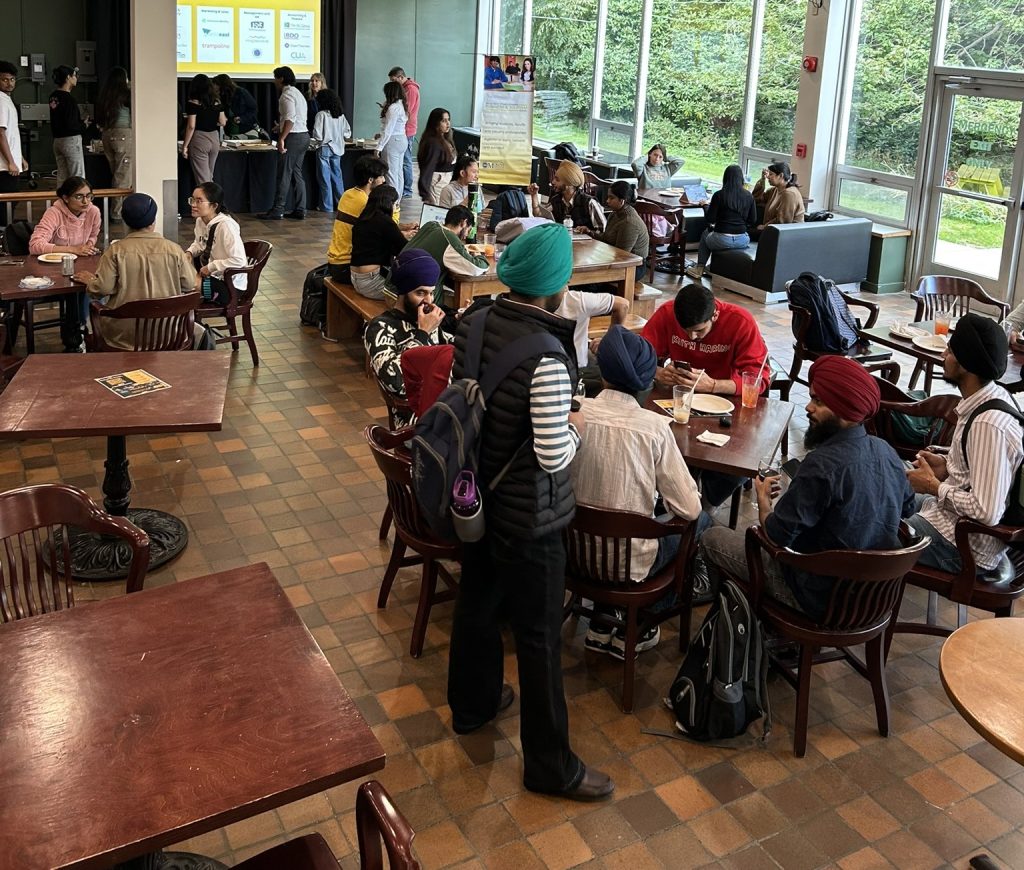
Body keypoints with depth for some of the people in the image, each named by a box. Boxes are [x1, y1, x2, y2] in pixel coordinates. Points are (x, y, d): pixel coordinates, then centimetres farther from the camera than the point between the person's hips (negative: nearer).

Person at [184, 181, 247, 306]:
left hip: (230, 286, -10)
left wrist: (210, 267, -21)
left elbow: (239, 261, -31)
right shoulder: (200, 221, 3)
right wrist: (189, 253, 2)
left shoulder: (226, 225, -25)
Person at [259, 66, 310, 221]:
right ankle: (300, 210, 11)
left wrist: (281, 138, -26)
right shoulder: (297, 93, 19)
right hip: (303, 135, 10)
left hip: (293, 137, -10)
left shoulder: (286, 95, -11)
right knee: (296, 173, 12)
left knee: (284, 174, -7)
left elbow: (290, 118, -23)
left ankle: (277, 210, -5)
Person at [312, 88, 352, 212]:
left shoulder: (321, 115, -13)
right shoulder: (341, 116, 2)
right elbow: (348, 133, 6)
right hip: (337, 149, 5)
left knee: (325, 178, 2)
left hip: (324, 149, -5)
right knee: (337, 176, 13)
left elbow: (317, 135, -15)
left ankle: (327, 206, 5)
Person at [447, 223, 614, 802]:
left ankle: (472, 704, 50)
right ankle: (550, 766, 22)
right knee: (540, 635, 6)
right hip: (528, 516, -8)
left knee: (477, 602, 26)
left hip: (477, 494, 8)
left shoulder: (474, 324, -5)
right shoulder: (547, 356, -29)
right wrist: (576, 427, -6)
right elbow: (555, 455, -25)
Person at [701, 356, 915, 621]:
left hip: (821, 600, -8)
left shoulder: (823, 465, -29)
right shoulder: (886, 450, -6)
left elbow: (776, 536, -22)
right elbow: (907, 508, 13)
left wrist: (763, 497, -1)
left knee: (712, 538, 5)